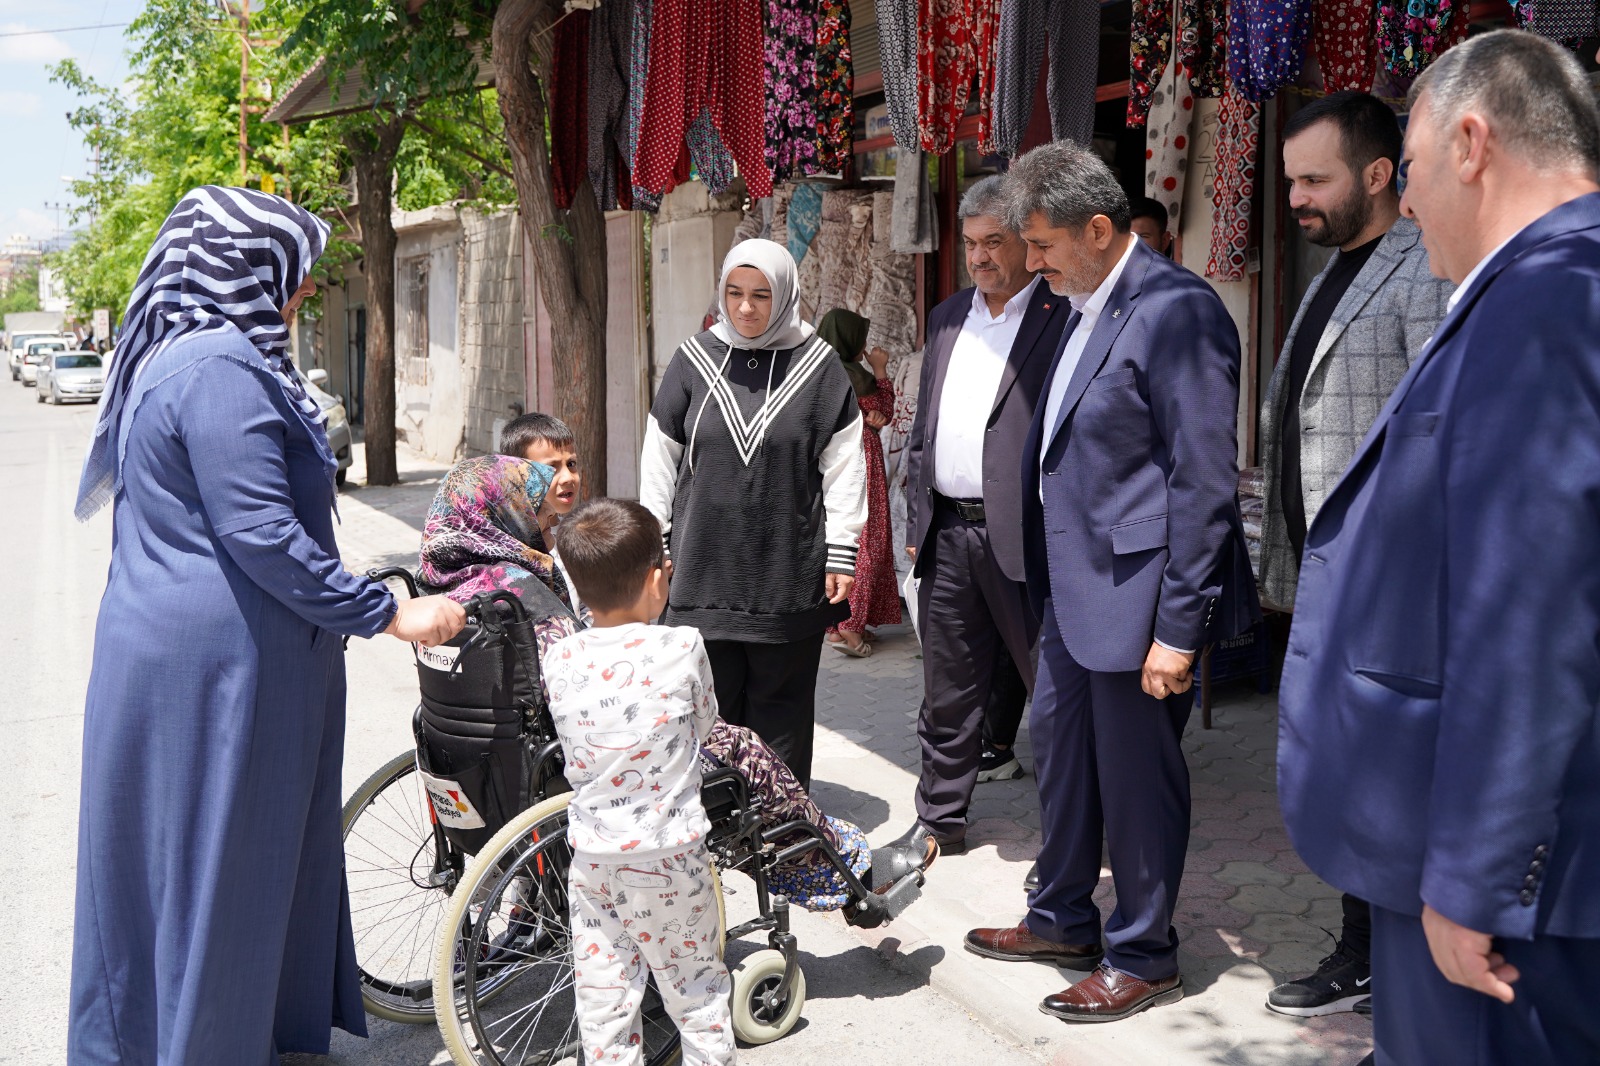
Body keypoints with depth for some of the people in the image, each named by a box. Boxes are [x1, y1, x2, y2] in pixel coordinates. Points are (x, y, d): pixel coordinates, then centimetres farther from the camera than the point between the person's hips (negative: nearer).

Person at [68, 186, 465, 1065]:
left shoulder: (175, 357, 14)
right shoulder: (222, 369, -20)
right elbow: (261, 534, -24)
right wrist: (389, 615, -18)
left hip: (168, 647, 10)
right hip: (214, 666, -10)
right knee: (218, 867, 2)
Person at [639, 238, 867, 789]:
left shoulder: (818, 365, 1)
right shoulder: (694, 359, 5)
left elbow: (843, 466, 2)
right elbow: (659, 460, 9)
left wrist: (841, 556, -1)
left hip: (789, 577, -1)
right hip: (704, 573, 1)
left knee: (781, 712, 7)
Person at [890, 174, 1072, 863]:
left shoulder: (1065, 317, -6)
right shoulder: (947, 318, 16)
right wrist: (916, 516, 15)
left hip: (1025, 536, -6)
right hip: (947, 533, 6)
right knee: (948, 689, 14)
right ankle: (940, 819, 27)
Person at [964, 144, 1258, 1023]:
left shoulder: (1177, 312, -18)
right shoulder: (1084, 309, 11)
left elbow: (1204, 483, -20)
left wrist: (1177, 628, -20)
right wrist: (1046, 579, 17)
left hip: (1136, 592, -10)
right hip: (1074, 589, 10)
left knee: (1136, 775, 5)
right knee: (1059, 751, 20)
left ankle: (1143, 957, 23)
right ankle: (1062, 922, 39)